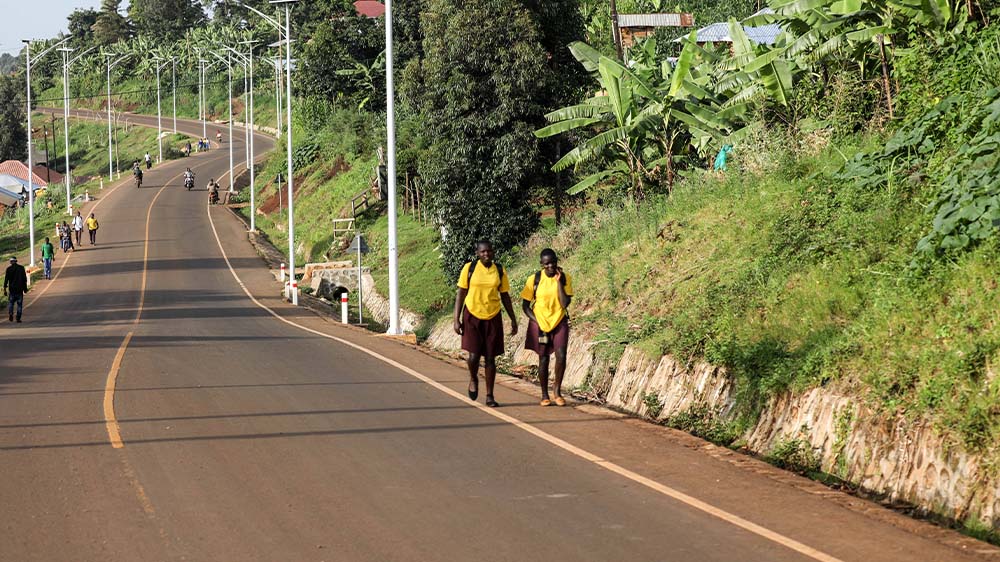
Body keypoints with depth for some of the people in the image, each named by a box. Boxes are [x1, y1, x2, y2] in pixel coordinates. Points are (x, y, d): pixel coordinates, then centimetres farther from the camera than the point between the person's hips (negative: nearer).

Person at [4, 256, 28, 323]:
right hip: (20, 289, 1)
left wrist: (5, 289, -3)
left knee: (10, 302, 13)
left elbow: (6, 279, -6)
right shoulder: (21, 268, -1)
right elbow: (24, 279, 1)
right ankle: (18, 318, 3)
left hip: (12, 289, -1)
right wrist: (25, 288, 10)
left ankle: (10, 313, -11)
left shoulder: (8, 269, -4)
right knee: (19, 304, 8)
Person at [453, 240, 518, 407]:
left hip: (492, 318, 2)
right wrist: (456, 320, -5)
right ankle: (473, 379, 22)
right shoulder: (469, 268, -4)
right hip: (472, 317, -2)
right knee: (474, 356, -11)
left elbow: (505, 297, 11)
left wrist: (513, 320, 10)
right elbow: (460, 294, 0)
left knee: (490, 358, 3)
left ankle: (489, 396, 12)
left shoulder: (499, 271, 2)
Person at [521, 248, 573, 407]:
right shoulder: (534, 280, -7)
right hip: (540, 324, 0)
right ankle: (544, 395, 14)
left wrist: (558, 282, -17)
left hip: (559, 322, 0)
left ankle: (557, 389, 5)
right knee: (543, 358, 3)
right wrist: (536, 320, -10)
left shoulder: (564, 278, -5)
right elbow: (525, 305, 1)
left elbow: (565, 304, -14)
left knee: (561, 355, -15)